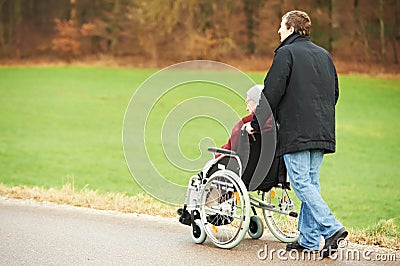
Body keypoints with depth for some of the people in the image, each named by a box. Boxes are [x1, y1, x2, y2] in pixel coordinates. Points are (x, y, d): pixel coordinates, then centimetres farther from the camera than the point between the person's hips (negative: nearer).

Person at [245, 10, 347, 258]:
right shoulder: (324, 55, 17)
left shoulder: (286, 53, -5)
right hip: (322, 133, 7)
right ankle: (309, 239, 9)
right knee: (311, 183, 10)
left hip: (296, 133, -7)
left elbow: (271, 93, -9)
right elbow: (334, 92, 21)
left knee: (302, 183, -6)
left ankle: (332, 228, -18)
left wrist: (256, 123, -1)